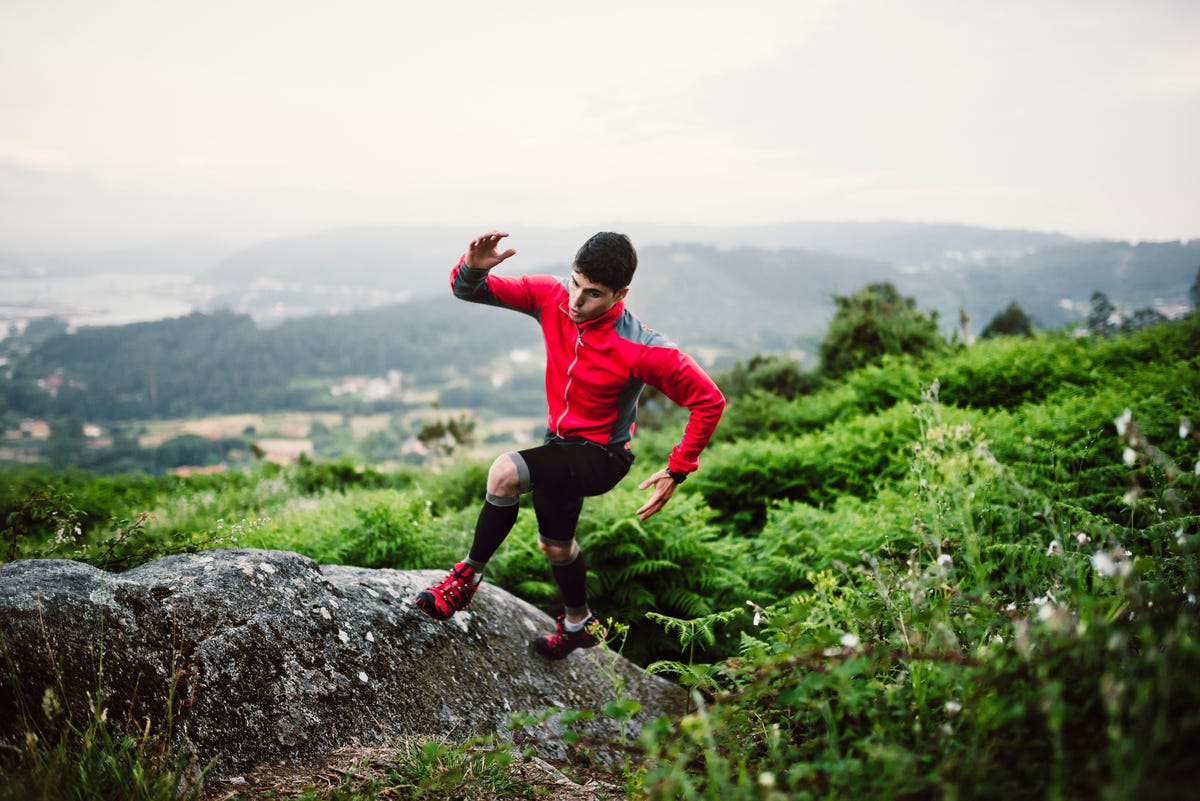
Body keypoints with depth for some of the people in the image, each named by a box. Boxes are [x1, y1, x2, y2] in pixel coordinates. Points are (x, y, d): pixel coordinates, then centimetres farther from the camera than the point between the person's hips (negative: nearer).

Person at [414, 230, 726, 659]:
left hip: (601, 455, -6)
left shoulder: (642, 350, -29)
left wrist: (676, 471, -18)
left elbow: (709, 401, -20)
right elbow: (467, 290, -14)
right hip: (560, 441, 7)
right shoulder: (552, 296, -16)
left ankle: (468, 577, -9)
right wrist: (473, 267, -38)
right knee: (554, 544, 19)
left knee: (506, 471, -29)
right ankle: (579, 623, 46)